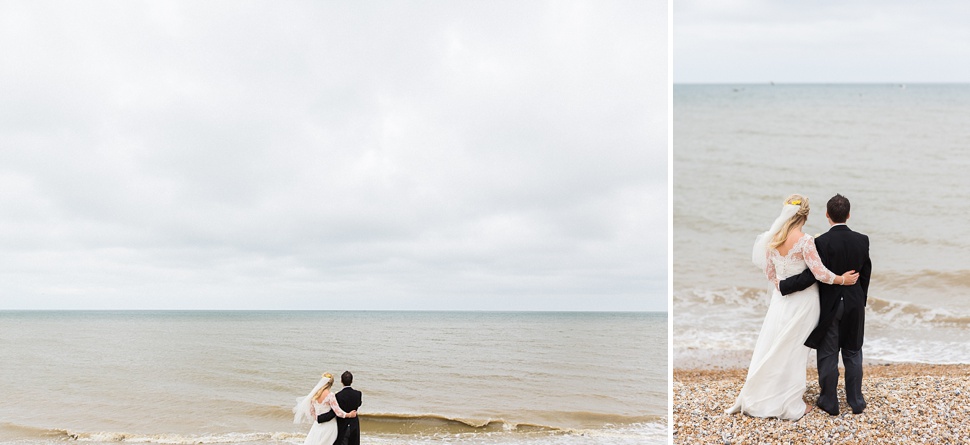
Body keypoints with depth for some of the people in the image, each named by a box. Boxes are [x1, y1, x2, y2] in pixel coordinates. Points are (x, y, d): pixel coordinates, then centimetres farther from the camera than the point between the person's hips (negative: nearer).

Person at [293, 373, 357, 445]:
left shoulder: (314, 394, 0)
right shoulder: (330, 395, -17)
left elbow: (311, 411, 11)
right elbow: (338, 411, -18)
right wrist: (349, 415, -5)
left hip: (317, 425, 5)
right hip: (328, 426, -5)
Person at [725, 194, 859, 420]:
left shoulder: (773, 239, -3)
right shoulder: (805, 241, -20)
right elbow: (819, 272, -22)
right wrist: (842, 279, -8)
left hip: (780, 299, 4)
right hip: (801, 302, -4)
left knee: (771, 348, 13)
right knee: (793, 351, 6)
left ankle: (757, 397, 20)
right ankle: (790, 403, 15)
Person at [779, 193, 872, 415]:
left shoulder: (821, 242, -19)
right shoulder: (862, 240, -5)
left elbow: (811, 276, -23)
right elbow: (865, 275, 4)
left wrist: (782, 285, -13)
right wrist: (861, 302, 17)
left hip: (828, 306, -4)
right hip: (854, 305, 4)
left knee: (828, 355, 8)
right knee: (853, 353, 16)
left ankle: (829, 401, 17)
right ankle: (856, 401, 23)